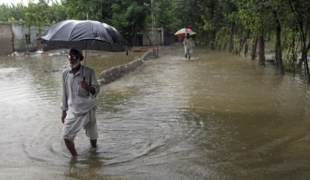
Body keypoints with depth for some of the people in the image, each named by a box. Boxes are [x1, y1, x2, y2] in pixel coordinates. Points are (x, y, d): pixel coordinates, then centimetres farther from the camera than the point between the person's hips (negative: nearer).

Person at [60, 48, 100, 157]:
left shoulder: (88, 72, -11)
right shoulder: (65, 73, 0)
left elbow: (97, 89, -10)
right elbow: (65, 92, 9)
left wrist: (88, 87, -33)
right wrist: (64, 110, 13)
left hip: (87, 109, -3)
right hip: (72, 110, 3)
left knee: (92, 135, 10)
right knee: (66, 135, -4)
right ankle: (75, 157, 17)